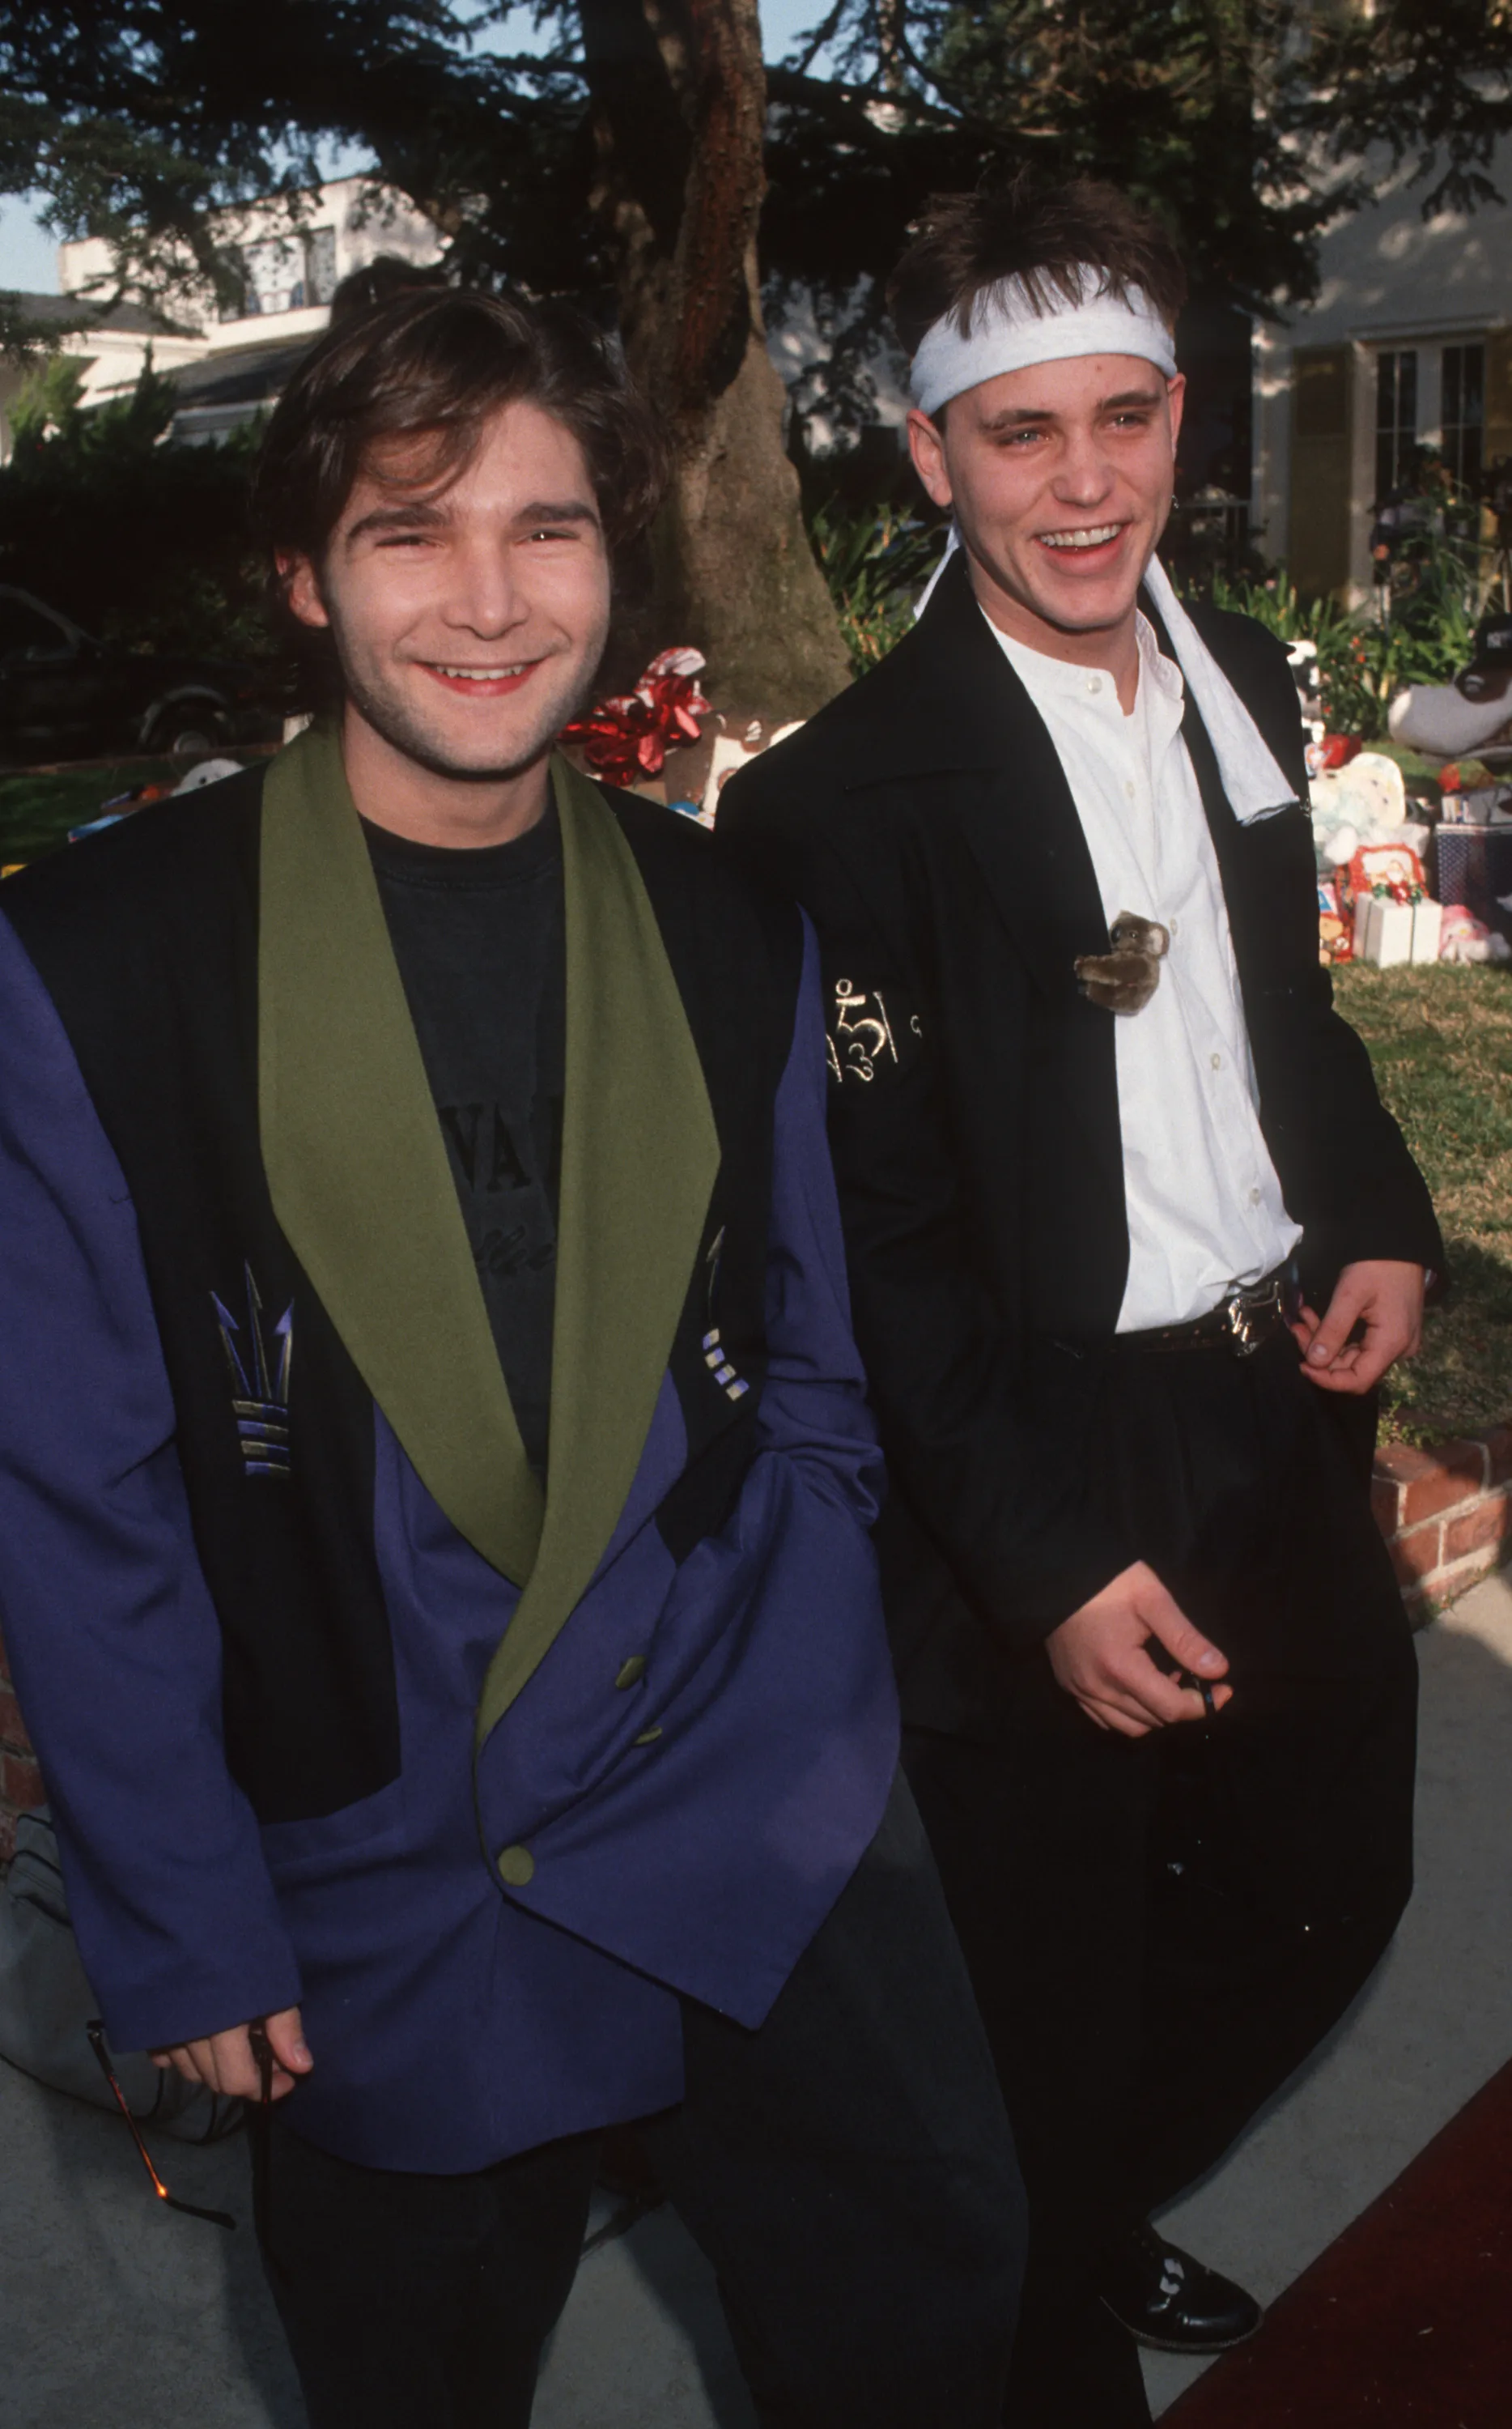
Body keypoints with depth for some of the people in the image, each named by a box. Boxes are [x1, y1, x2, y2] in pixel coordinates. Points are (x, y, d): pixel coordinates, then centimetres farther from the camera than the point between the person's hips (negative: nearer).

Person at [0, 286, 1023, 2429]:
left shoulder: (732, 939, 0)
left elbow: (804, 1370, 7)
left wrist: (826, 1750, 1)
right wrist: (184, 1925, -8)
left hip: (765, 1842, 3)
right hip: (379, 1899, -2)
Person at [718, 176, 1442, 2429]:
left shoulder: (1243, 682, 5)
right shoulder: (844, 801, -17)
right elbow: (876, 1250, -16)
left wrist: (1380, 1222, 0)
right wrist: (1050, 1563, -19)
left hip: (1290, 1421, 7)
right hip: (1049, 1480, -7)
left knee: (1327, 1895, 22)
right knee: (1065, 2006, 10)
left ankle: (1099, 2218, 50)